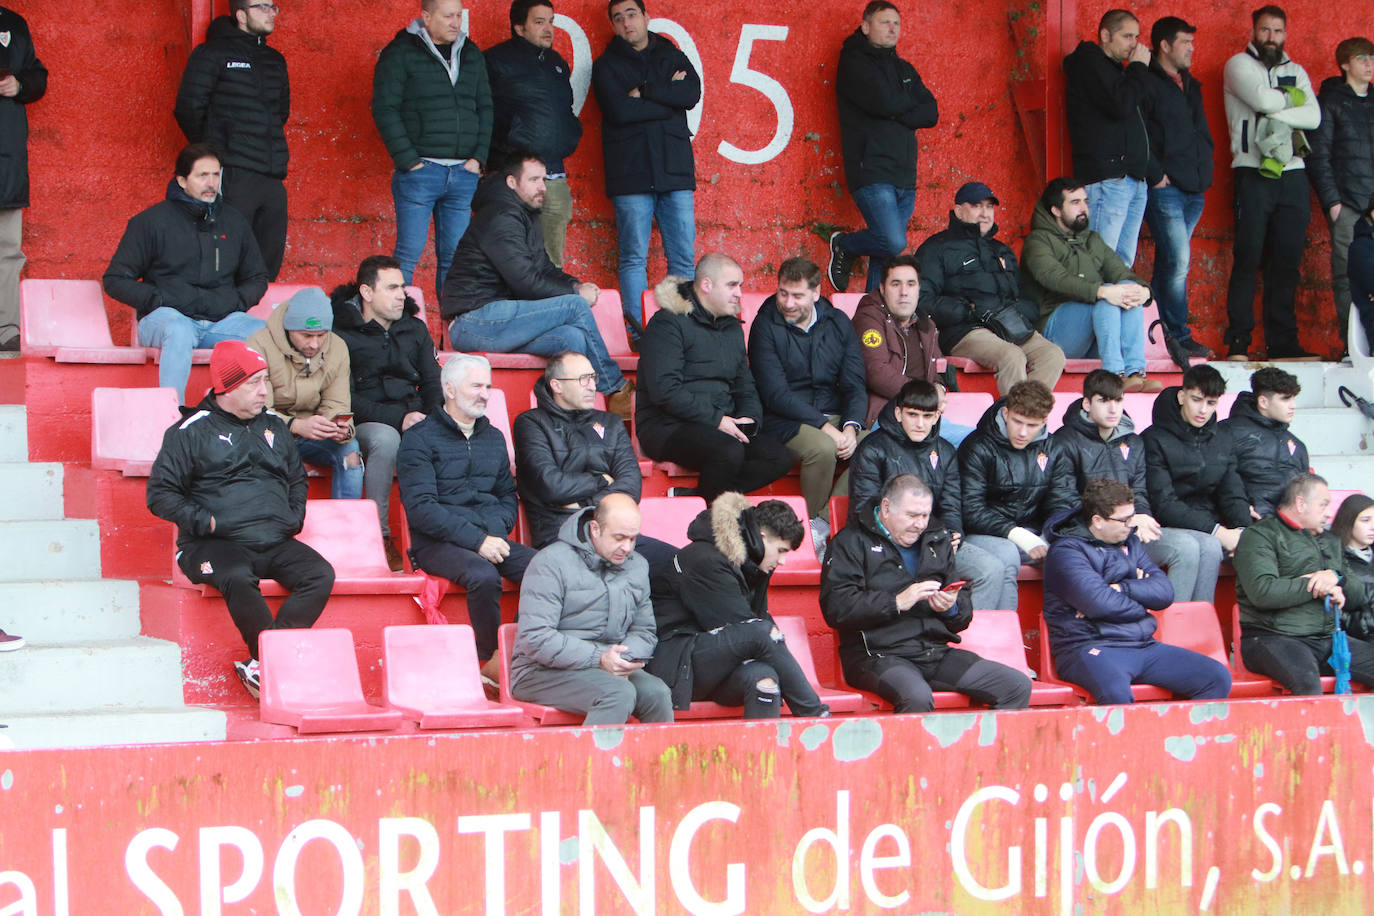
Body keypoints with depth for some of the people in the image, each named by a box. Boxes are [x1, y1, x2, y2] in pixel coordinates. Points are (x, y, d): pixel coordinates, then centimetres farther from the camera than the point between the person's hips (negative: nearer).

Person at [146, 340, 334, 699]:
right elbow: (160, 494, 1)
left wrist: (294, 518, 14)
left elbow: (297, 480, 33)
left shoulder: (274, 426, 21)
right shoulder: (192, 431, 4)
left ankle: (261, 666, -26)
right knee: (238, 578, -38)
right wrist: (205, 521, -10)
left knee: (321, 574, -23)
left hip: (275, 544, 5)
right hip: (215, 544, -5)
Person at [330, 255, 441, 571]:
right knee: (386, 439, -39)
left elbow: (431, 383, 18)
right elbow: (346, 399, -8)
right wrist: (397, 419, -18)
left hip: (413, 421, 4)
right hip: (365, 424, -4)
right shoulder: (343, 333, 1)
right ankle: (379, 536, -29)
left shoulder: (414, 328, 19)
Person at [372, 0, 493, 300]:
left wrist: (478, 157, 3)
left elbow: (485, 107, 16)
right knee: (409, 253, -5)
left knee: (454, 257, 5)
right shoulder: (400, 53, -2)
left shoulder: (471, 54, 14)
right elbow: (385, 109, -7)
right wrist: (409, 160, -13)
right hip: (420, 171, -5)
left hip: (463, 172, 5)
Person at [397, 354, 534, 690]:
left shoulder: (493, 438, 21)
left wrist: (496, 531, 0)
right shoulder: (420, 439, 0)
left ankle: (504, 659, -20)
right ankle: (492, 660, -19)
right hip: (437, 544, -5)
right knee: (484, 575, -36)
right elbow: (421, 508, -10)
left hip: (490, 539, 5)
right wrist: (476, 540, -18)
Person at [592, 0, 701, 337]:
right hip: (631, 176, -2)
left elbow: (693, 94, -2)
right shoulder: (607, 66, 10)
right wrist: (669, 96, -2)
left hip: (675, 170, 2)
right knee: (633, 258, -5)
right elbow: (620, 110, -8)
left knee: (683, 256, -2)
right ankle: (638, 332, -3)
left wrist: (644, 91, -7)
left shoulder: (673, 57, 18)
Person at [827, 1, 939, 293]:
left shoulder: (904, 69, 21)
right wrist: (911, 102, 3)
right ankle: (843, 246, 8)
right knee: (893, 242, -19)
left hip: (904, 176, 7)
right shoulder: (854, 63, -1)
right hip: (871, 173, -7)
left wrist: (897, 114, -7)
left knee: (888, 253, 5)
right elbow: (884, 102, -17)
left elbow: (931, 114, 9)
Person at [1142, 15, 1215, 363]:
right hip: (1164, 188, -8)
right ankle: (1178, 336, -5)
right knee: (1178, 260, -13)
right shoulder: (1147, 83, -7)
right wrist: (1156, 175, -15)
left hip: (1193, 189, 8)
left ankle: (1162, 332, 14)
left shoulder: (1190, 85, 20)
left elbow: (1203, 134, 26)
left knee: (1169, 262, 10)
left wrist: (1204, 172, 13)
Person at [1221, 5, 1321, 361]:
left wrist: (1276, 115, -9)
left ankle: (1283, 340, 5)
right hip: (1253, 172, -4)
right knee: (1248, 258, -8)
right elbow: (1263, 99, -13)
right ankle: (1239, 341, -7)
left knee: (1287, 261, 1)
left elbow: (1314, 117, 4)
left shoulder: (1296, 72, 19)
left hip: (1292, 174, 4)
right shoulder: (1239, 65, 5)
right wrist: (1291, 100, 5)